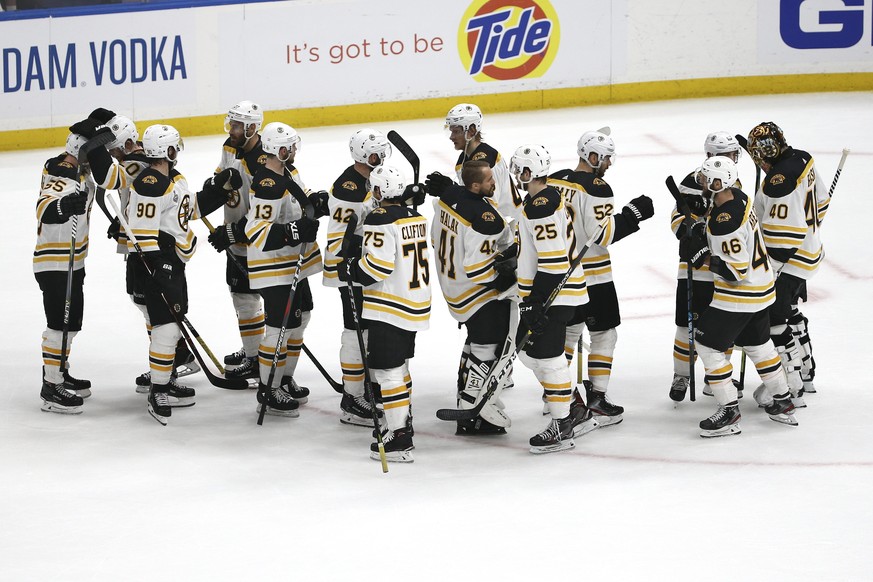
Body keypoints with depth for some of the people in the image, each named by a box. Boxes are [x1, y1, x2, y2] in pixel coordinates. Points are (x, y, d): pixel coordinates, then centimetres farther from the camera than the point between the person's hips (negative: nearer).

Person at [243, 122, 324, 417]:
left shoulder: (285, 174, 9)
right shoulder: (267, 184, -24)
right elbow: (256, 231, -28)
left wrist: (315, 205, 8)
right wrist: (295, 231, -34)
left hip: (293, 264, 11)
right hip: (273, 269, -11)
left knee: (299, 318, 20)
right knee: (280, 326, -7)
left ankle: (284, 379, 34)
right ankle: (268, 392, 4)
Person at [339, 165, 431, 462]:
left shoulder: (380, 220, -18)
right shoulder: (416, 217, 9)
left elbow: (377, 266, -23)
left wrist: (351, 269, -6)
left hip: (390, 309, -9)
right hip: (416, 304, 9)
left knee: (386, 371, -7)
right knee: (399, 365, 23)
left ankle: (400, 440, -10)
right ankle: (402, 421, 35)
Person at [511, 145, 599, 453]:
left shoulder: (542, 205, -20)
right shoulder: (540, 200, 14)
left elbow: (553, 261, -24)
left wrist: (536, 303, -23)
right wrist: (530, 299, 28)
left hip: (555, 293, -11)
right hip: (543, 293, 11)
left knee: (546, 356, -8)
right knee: (529, 352, 15)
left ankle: (562, 429, -2)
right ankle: (579, 412, 21)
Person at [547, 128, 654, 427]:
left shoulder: (553, 181, 4)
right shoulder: (596, 188, -18)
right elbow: (603, 234, -21)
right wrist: (632, 213, -13)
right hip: (591, 275, -7)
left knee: (568, 328, 22)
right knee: (604, 335, 3)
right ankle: (596, 400, 1)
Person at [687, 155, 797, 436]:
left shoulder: (725, 223, -29)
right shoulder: (738, 197, 0)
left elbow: (736, 271, -28)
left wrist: (705, 258, -17)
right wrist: (701, 229, 2)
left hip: (740, 294, -10)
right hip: (761, 287, 10)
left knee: (708, 344, -2)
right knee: (757, 343, 24)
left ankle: (729, 411, 1)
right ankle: (783, 403, 35)